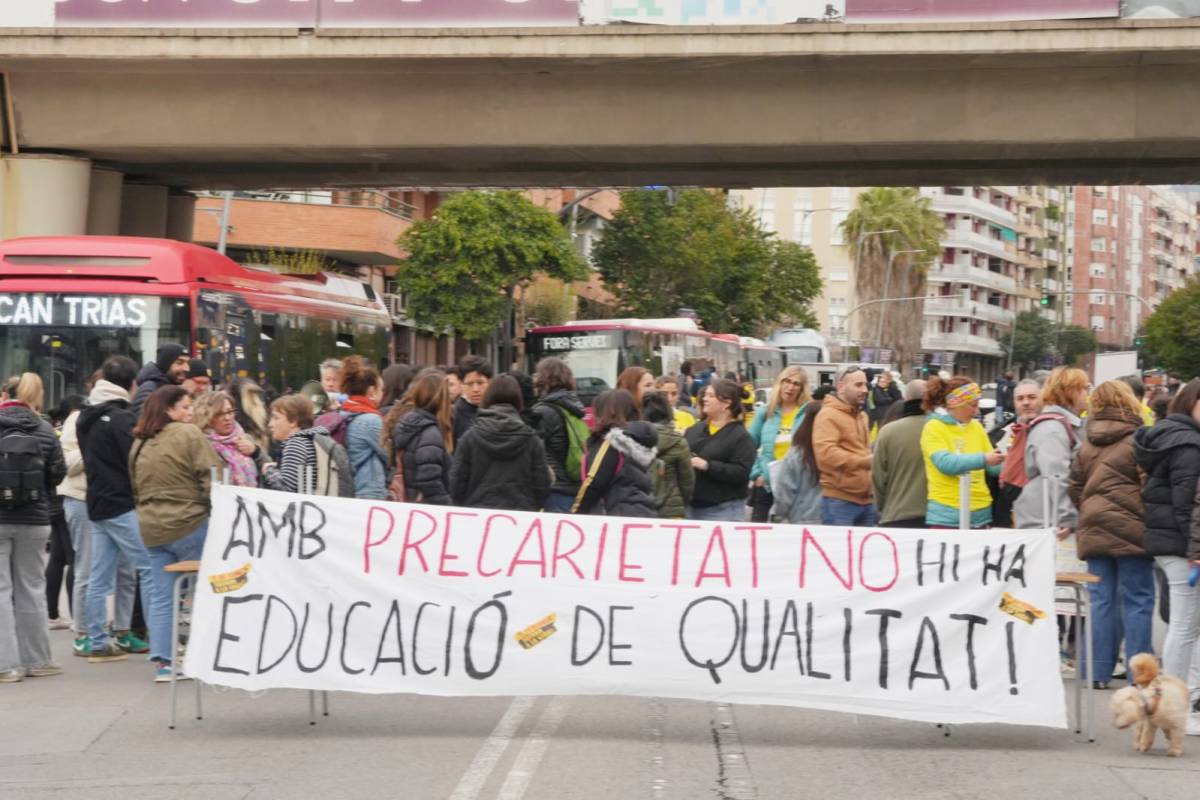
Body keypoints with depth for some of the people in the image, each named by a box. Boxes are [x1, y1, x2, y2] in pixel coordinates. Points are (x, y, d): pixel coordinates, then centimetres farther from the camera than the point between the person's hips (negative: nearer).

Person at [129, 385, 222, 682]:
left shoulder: (139, 444, 13)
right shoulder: (189, 435, -9)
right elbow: (212, 477, -12)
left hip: (151, 529, 6)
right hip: (189, 524, -6)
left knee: (160, 595, 7)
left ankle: (162, 661, 5)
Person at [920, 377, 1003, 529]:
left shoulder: (976, 426, 10)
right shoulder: (933, 428, -5)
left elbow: (993, 466, 14)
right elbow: (945, 463, -19)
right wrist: (983, 459, -24)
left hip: (981, 513, 5)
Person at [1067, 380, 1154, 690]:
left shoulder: (1087, 443, 10)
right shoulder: (1138, 440, -8)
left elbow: (1074, 485, 10)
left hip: (1093, 530, 5)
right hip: (1130, 528, -5)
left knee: (1102, 600, 7)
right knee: (1137, 600, 1)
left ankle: (1100, 672, 7)